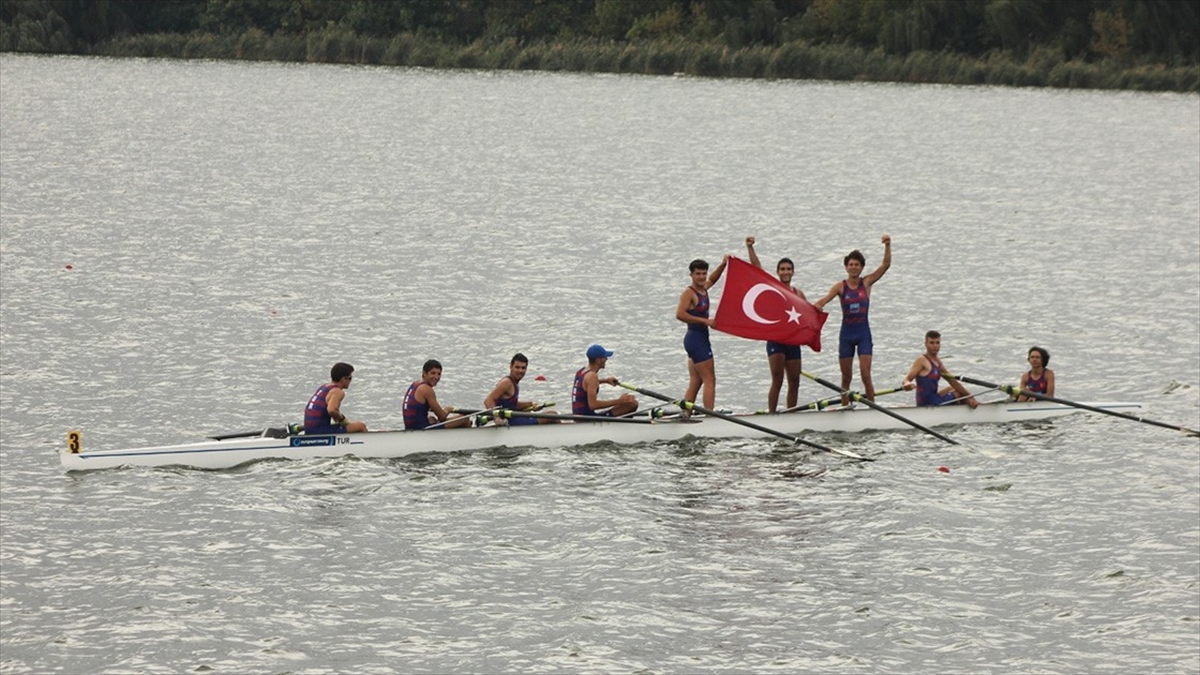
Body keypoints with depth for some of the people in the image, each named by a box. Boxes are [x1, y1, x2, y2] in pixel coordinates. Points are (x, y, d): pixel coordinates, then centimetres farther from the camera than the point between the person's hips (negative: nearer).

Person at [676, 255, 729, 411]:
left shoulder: (703, 289, 12)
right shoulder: (689, 293, -13)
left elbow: (712, 279, 34)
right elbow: (680, 314, -27)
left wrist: (723, 265, 21)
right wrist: (705, 321, -26)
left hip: (701, 338, 10)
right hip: (696, 338, -10)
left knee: (695, 382, 10)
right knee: (709, 380, -11)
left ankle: (685, 415, 11)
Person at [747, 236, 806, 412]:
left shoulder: (798, 293, 13)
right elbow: (756, 267, -9)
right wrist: (750, 248, -20)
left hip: (793, 340, 5)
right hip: (775, 339, -5)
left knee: (794, 382, 7)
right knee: (777, 381, -12)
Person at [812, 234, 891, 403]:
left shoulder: (867, 283, 1)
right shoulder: (840, 286, 0)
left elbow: (886, 265, -6)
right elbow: (825, 299, -16)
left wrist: (887, 246, -20)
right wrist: (816, 306, -39)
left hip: (863, 333, -1)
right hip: (846, 334, 1)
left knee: (866, 374, -10)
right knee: (846, 377, 7)